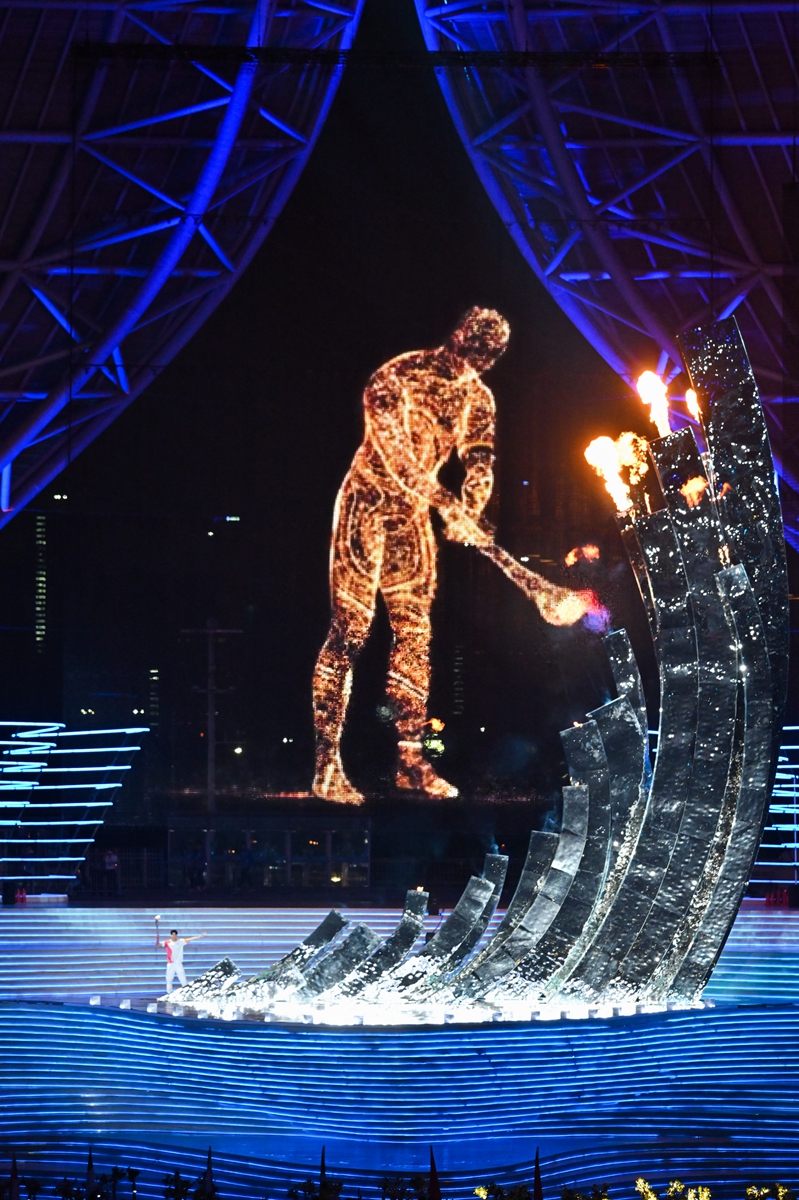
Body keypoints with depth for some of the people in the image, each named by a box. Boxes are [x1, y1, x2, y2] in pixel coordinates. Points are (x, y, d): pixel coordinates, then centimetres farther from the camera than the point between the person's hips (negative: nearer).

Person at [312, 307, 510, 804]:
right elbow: (397, 459, -25)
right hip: (368, 506, -6)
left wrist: (468, 516, -19)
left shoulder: (478, 398, 2)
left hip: (413, 517, 7)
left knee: (414, 635, 5)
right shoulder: (395, 380, -19)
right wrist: (447, 504, -30)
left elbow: (480, 463, 0)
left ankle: (411, 760, 12)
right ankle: (327, 767, -11)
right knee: (350, 633, -10)